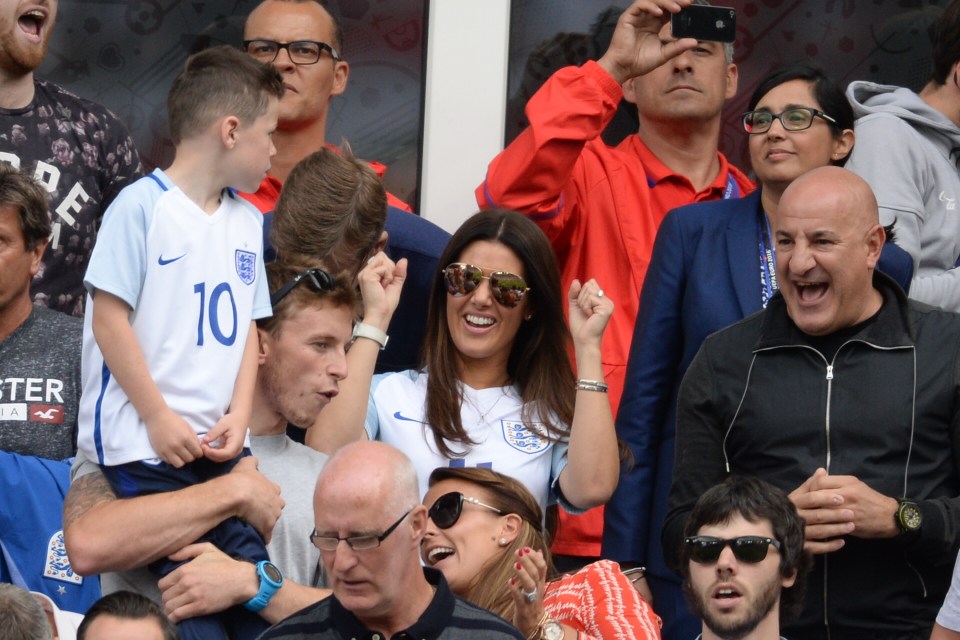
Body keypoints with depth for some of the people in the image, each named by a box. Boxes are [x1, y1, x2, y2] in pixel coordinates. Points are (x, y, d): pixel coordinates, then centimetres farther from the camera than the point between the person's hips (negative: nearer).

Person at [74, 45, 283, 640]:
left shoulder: (248, 221, 14)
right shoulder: (142, 206, -7)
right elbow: (109, 320, -10)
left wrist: (240, 415, 2)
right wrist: (159, 418, -12)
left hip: (221, 446, 6)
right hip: (147, 446, -6)